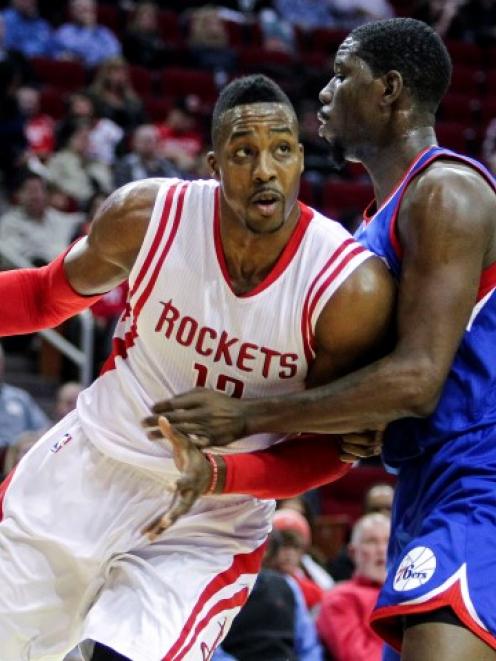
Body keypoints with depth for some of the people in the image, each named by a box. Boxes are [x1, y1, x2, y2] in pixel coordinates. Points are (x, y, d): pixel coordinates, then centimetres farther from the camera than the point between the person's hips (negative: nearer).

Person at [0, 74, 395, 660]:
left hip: (214, 519, -3)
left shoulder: (354, 291, -22)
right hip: (88, 467, 3)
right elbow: (51, 294, 6)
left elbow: (330, 447, -12)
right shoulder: (144, 216, -15)